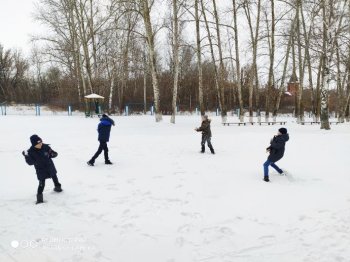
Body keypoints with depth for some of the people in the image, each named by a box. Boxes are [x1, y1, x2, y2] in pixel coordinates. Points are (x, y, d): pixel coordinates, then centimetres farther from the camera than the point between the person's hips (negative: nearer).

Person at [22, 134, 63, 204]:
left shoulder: (45, 147, -15)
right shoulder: (31, 152, -18)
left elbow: (53, 153, -3)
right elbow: (30, 162, -14)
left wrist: (53, 154, -26)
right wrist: (27, 156, -28)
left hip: (50, 166, 3)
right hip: (41, 170, -3)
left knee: (54, 177, 20)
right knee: (41, 183, -2)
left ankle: (57, 187, 39)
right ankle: (39, 195, 13)